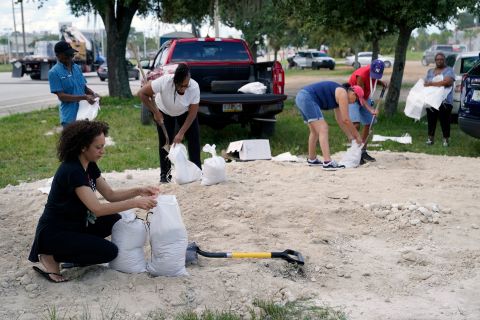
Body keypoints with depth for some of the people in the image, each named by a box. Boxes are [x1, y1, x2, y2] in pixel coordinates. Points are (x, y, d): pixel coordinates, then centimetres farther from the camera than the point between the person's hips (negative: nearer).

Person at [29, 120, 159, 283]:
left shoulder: (90, 166, 2)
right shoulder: (71, 171, -26)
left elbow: (110, 195, 6)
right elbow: (97, 208, -32)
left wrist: (139, 191, -8)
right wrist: (135, 203, -32)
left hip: (75, 225, 9)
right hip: (53, 233, -9)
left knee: (115, 221, 2)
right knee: (109, 251, -17)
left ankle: (70, 251, 6)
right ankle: (52, 257, -5)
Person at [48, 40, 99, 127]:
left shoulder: (77, 67, 9)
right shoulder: (54, 72, -9)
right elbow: (61, 96, -15)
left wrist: (93, 94, -5)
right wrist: (84, 97, -22)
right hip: (70, 118, -6)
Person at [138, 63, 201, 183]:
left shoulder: (194, 87, -35)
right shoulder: (164, 81, -40)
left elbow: (192, 113, -26)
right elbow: (142, 93, -29)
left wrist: (181, 133, -29)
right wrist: (155, 112, -27)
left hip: (185, 112, 1)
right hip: (164, 112, -1)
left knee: (194, 139, -7)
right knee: (165, 141, -5)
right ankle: (165, 174, 5)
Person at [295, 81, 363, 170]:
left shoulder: (338, 96, 22)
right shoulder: (343, 93, -5)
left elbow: (340, 120, 28)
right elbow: (346, 119, -8)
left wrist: (350, 136, 28)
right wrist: (357, 135, 2)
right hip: (308, 98, -11)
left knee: (315, 131, 22)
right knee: (323, 129, -14)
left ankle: (312, 159, 34)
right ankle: (327, 162, -23)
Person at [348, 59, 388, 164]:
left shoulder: (374, 73, -13)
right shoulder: (361, 75, -33)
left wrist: (381, 82, -10)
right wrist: (370, 109, -46)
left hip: (365, 98, 8)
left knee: (367, 124, 6)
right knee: (356, 124, -23)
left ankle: (363, 151, 16)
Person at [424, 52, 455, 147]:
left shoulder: (449, 70, 0)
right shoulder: (430, 71, 18)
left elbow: (447, 82, -16)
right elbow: (425, 83, 15)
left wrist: (432, 83, -15)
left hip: (445, 101, -4)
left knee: (444, 121, -4)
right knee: (431, 120, 5)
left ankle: (446, 139, 6)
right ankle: (430, 138, 14)